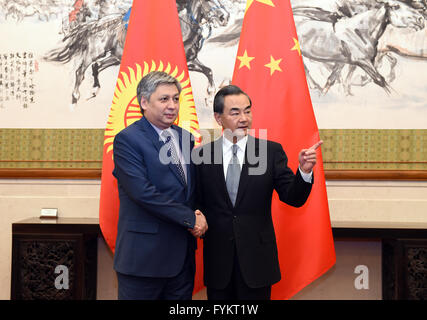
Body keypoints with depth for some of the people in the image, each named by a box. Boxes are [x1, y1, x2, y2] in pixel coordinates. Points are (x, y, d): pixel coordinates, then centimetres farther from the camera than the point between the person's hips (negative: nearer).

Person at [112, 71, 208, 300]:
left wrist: (200, 216, -3)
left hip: (182, 255, 6)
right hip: (144, 255, -6)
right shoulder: (127, 139, -9)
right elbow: (142, 192, -19)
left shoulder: (184, 138, 12)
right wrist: (190, 219, -14)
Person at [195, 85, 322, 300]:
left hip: (257, 257, 0)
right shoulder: (202, 154, 0)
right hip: (217, 258, 1)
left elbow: (293, 198, -6)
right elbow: (196, 201, 4)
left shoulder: (271, 151, -2)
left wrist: (304, 171, -23)